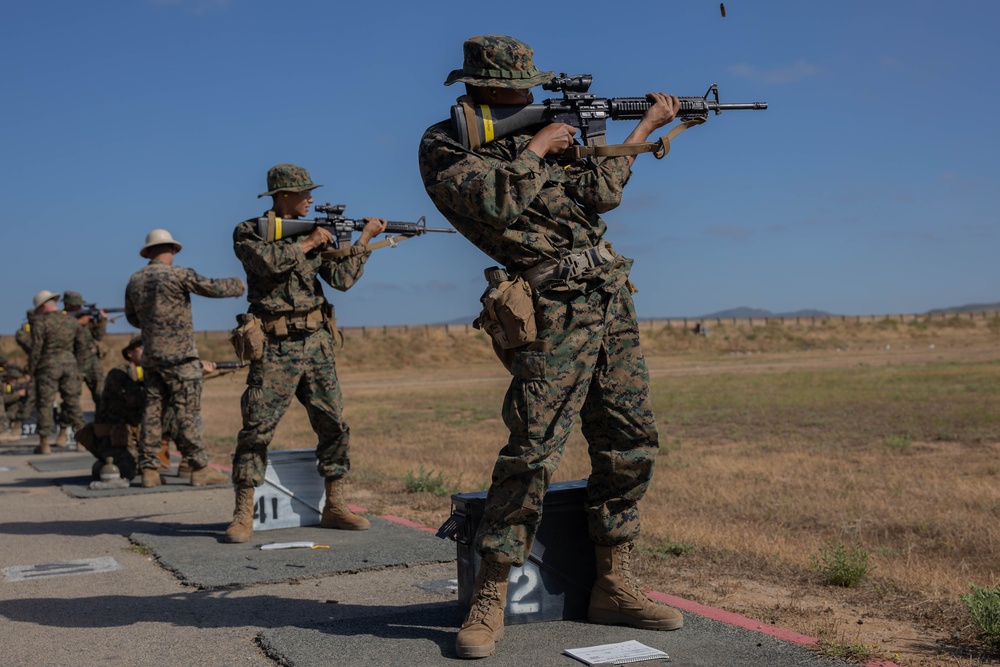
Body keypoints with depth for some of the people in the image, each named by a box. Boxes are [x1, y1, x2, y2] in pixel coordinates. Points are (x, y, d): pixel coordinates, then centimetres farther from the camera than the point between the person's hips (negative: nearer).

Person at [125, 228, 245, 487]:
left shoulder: (135, 280, 10)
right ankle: (199, 468, -4)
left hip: (151, 357, 6)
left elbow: (132, 318, 21)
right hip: (180, 355, -6)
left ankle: (149, 469, 8)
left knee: (153, 410, 7)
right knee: (188, 411, -5)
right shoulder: (177, 274, -9)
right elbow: (213, 287, -9)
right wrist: (238, 284, 9)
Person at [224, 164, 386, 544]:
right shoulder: (248, 232, 0)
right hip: (274, 348, -5)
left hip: (315, 342, 5)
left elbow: (342, 278, 4)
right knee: (256, 429, -6)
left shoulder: (316, 232, 13)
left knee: (334, 424, 3)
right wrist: (306, 244, -12)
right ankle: (243, 515, 2)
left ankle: (334, 506, 13)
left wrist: (365, 238, 1)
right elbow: (265, 260, -22)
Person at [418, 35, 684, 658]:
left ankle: (614, 587, 16)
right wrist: (536, 148, -7)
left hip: (612, 302, 7)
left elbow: (599, 191, 11)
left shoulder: (538, 130, 19)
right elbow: (496, 202, -18)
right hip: (553, 312, -7)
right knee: (533, 452, -14)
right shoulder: (443, 145, 0)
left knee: (631, 443, 6)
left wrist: (646, 126, 12)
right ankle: (488, 603, -4)